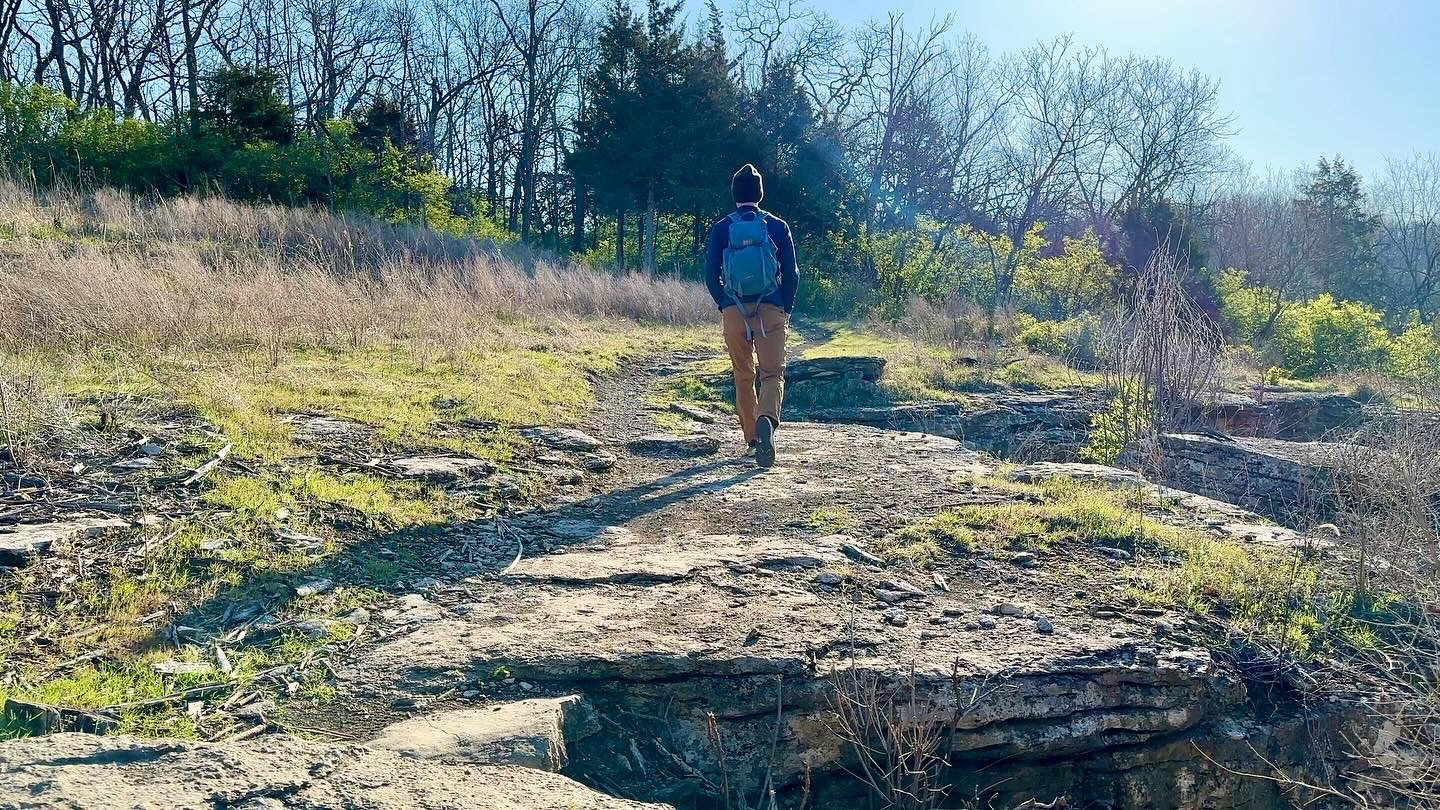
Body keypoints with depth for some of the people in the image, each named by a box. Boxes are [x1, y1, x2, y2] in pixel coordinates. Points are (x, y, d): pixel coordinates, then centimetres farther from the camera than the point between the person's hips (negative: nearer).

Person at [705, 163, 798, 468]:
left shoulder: (721, 229, 3)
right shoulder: (777, 226, 3)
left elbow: (711, 275, 2)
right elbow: (791, 273, 2)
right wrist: (786, 309, 11)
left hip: (734, 311, 1)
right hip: (771, 309, -1)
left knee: (743, 377, 14)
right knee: (772, 373, -3)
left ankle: (752, 438, 19)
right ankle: (766, 421, -32)